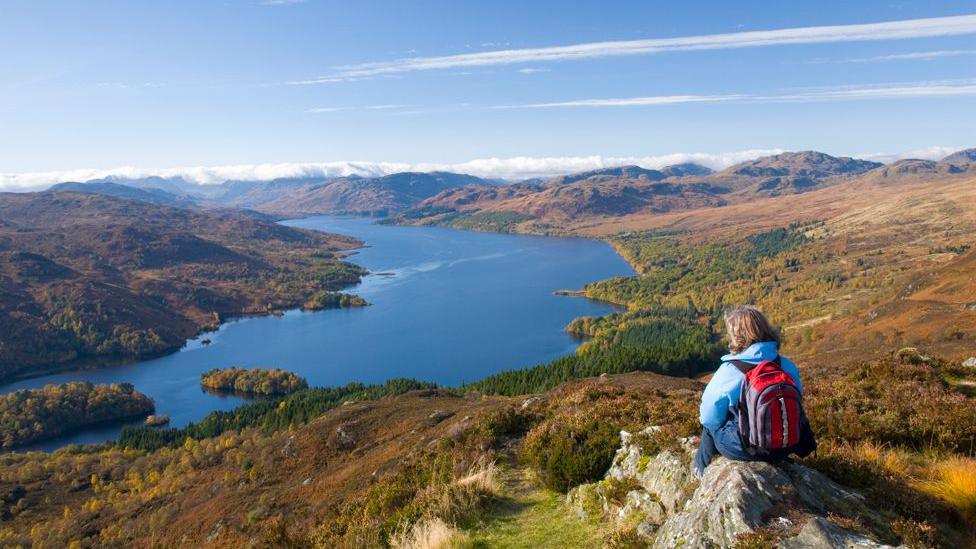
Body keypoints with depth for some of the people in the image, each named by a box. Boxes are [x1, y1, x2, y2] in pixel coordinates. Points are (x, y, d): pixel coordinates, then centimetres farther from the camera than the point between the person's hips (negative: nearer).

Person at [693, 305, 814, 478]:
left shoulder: (728, 372, -23)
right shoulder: (788, 366, -10)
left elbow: (709, 418, -13)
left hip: (741, 450, -4)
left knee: (708, 424, 27)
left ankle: (702, 468, 42)